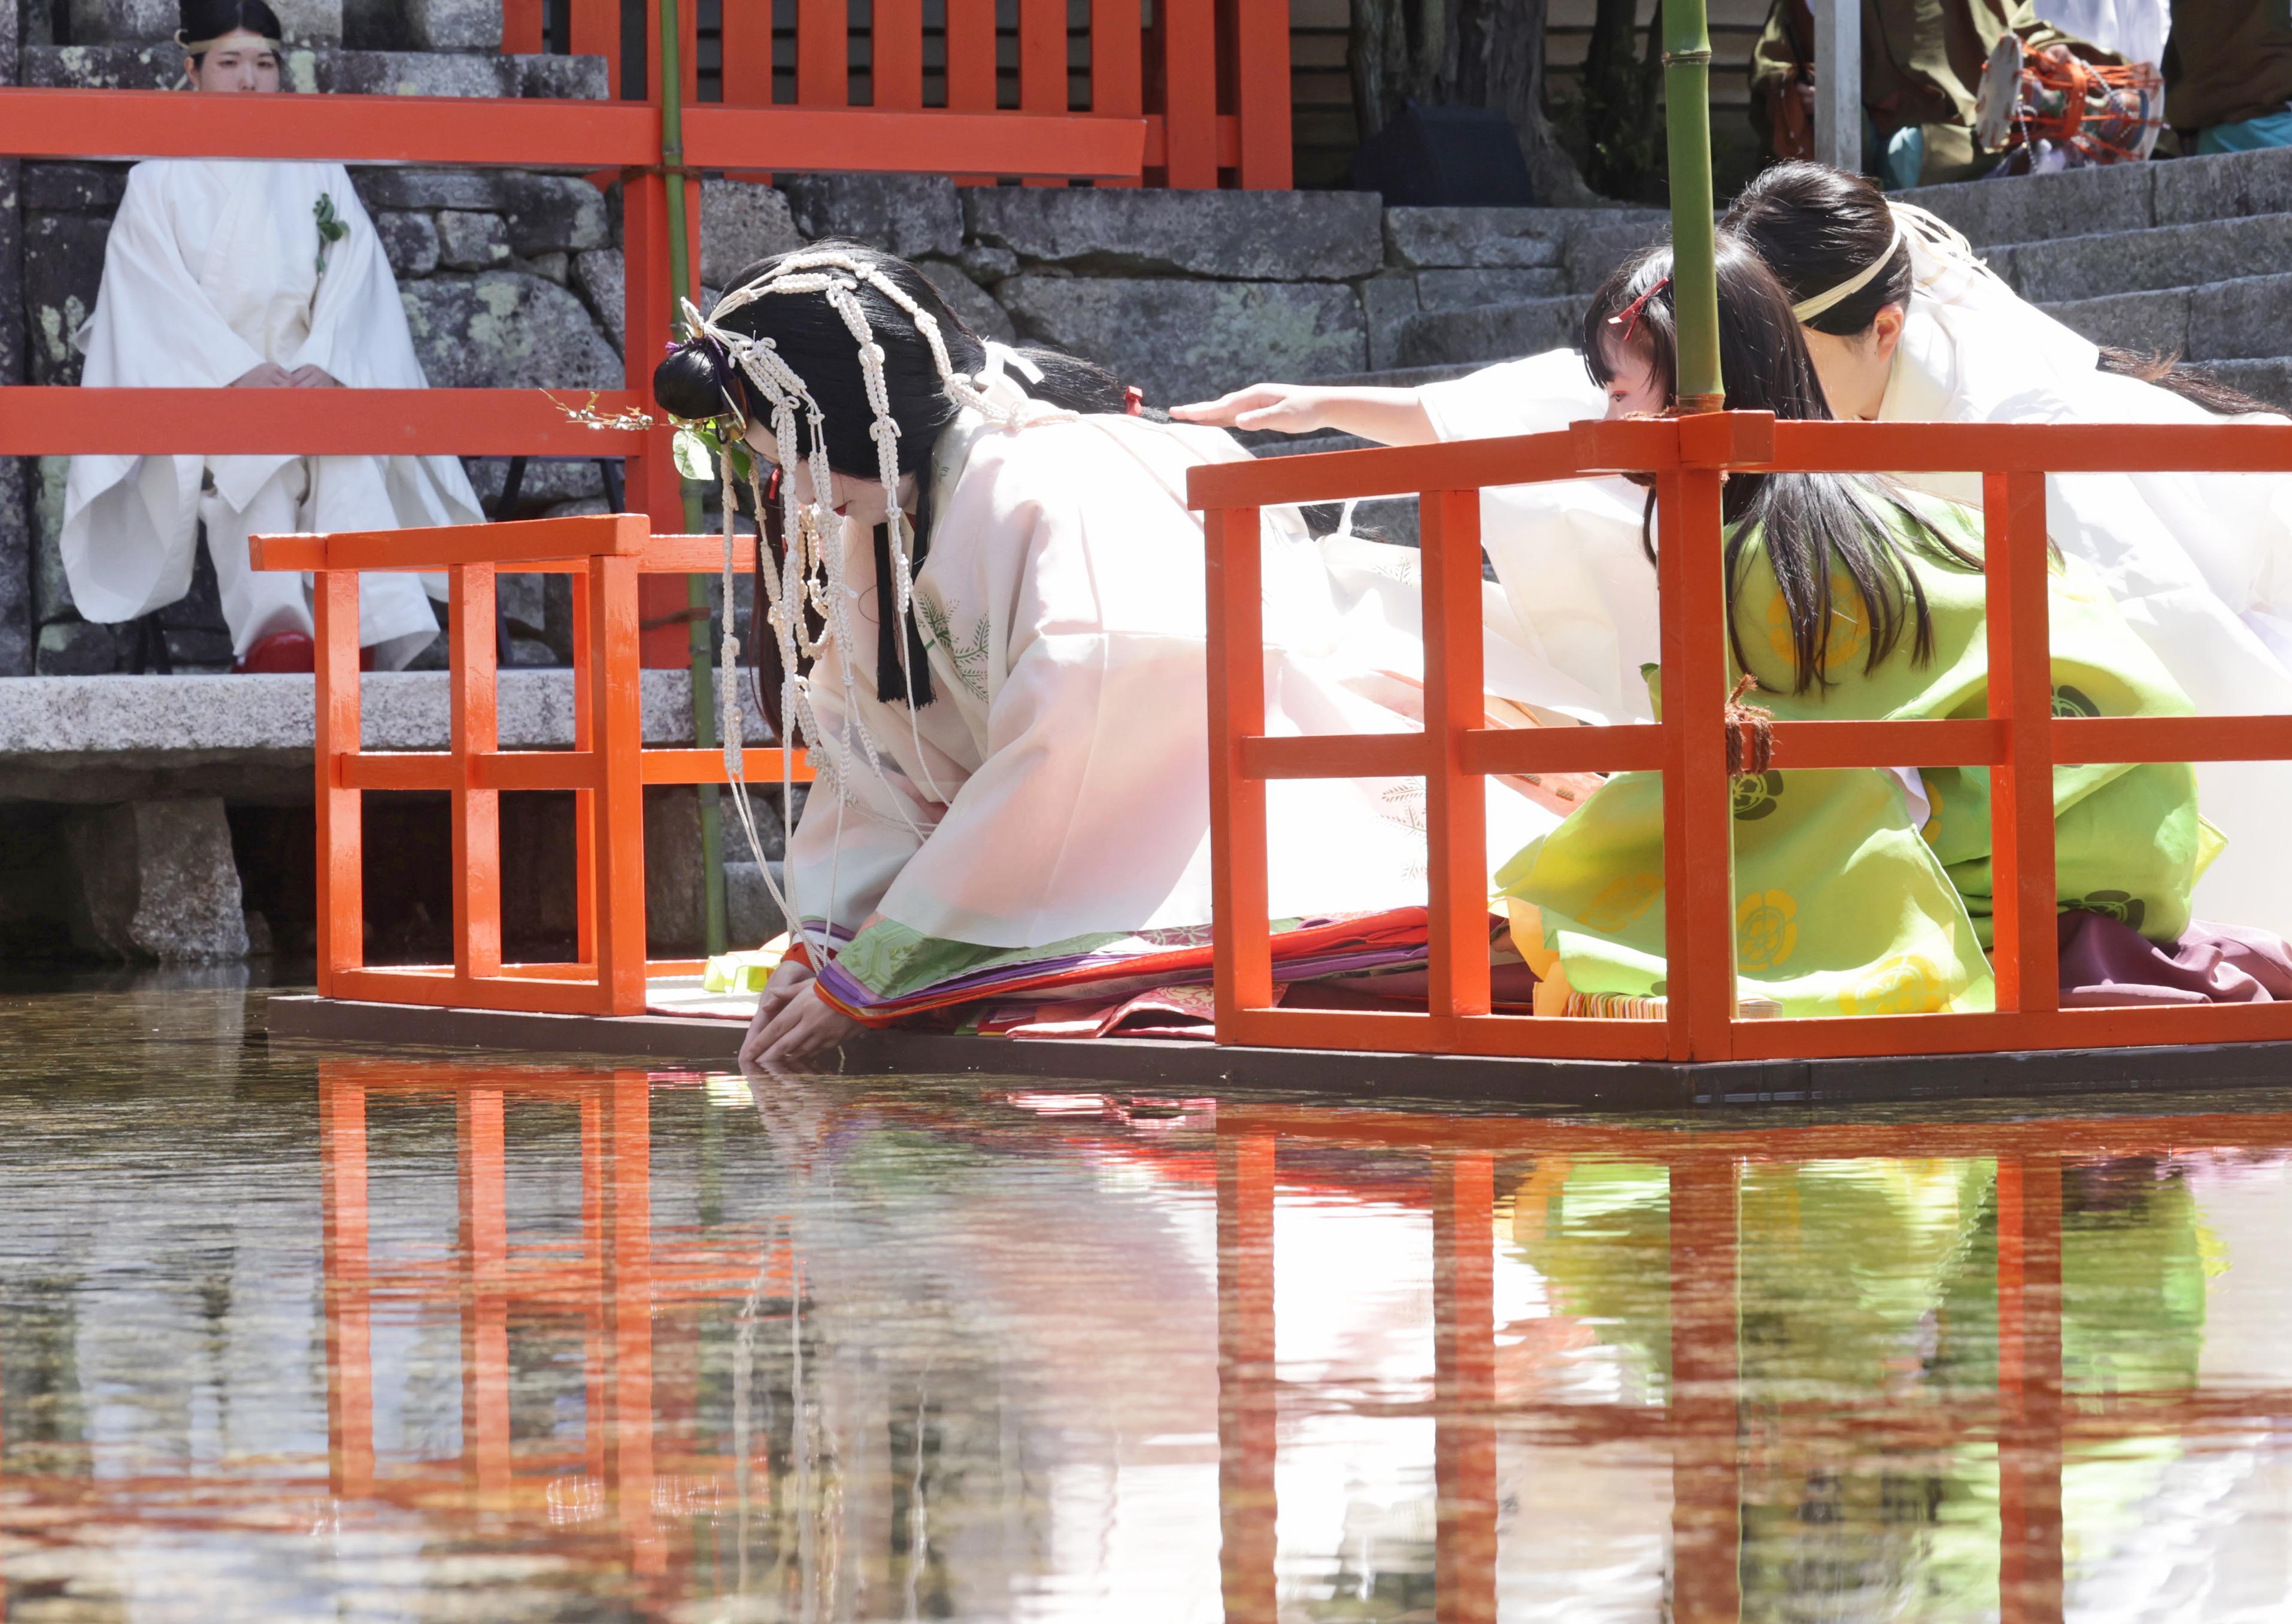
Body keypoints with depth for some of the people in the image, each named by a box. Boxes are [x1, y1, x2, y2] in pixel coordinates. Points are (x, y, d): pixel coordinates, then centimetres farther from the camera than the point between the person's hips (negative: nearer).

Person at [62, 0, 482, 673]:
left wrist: (321, 366, -15)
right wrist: (242, 372, -20)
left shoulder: (318, 172, 18)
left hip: (312, 379, 2)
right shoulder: (160, 182, 10)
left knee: (350, 469, -33)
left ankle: (369, 645, -49)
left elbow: (351, 276, 5)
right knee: (251, 470, -36)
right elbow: (162, 296, -3)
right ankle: (277, 634, -56)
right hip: (201, 385, -2)